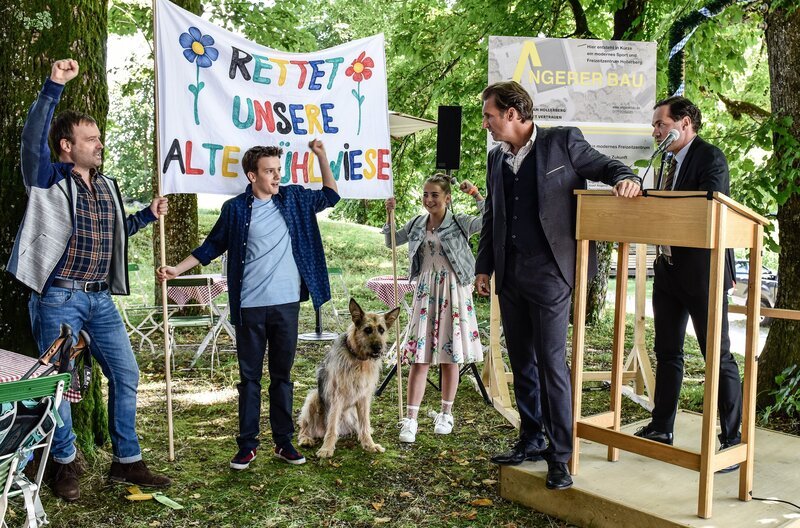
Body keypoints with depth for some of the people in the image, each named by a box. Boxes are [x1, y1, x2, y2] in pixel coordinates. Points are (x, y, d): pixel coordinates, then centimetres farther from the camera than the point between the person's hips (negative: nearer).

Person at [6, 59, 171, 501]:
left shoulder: (107, 187, 14)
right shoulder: (48, 180, -5)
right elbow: (32, 139, -24)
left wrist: (148, 215, 17)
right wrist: (53, 87, -29)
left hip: (101, 299, 6)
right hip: (58, 299, -6)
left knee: (126, 375, 6)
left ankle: (127, 462, 18)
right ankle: (65, 465, 22)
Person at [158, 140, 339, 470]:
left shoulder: (294, 199, 6)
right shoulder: (235, 209, 0)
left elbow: (330, 196, 19)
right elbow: (212, 247, 9)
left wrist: (322, 157, 8)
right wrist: (178, 269, 2)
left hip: (287, 303, 2)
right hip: (250, 307, -1)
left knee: (282, 375, 10)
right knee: (249, 377, 6)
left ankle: (284, 442, 18)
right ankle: (247, 444, 14)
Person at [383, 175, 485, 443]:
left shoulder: (460, 223, -3)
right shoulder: (417, 224, 10)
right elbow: (391, 241, 21)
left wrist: (476, 195, -20)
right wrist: (390, 215, 9)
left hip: (452, 293, -3)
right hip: (425, 292, 3)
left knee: (450, 356, 6)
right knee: (419, 357, -3)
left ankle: (446, 414, 22)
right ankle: (410, 419, -3)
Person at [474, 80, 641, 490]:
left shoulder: (562, 142, -4)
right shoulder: (497, 157, 13)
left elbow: (604, 166, 4)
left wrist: (625, 178, -19)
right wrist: (484, 267, 16)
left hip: (549, 272, -6)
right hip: (510, 274, 7)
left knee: (551, 362, -6)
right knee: (521, 362, 13)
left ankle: (560, 455, 5)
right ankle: (531, 442, 26)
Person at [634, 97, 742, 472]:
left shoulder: (711, 157, -11)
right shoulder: (671, 163, 16)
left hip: (703, 271, -9)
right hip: (669, 269, 9)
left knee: (719, 356, -1)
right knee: (668, 353, 15)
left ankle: (731, 440, 8)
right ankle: (661, 428, 27)